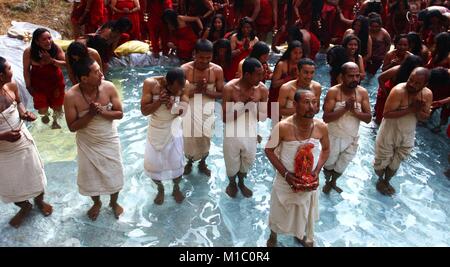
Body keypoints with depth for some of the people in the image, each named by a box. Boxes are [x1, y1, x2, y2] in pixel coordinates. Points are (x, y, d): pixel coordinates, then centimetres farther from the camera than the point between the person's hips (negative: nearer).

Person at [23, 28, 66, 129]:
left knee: (58, 106, 14)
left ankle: (55, 121, 47)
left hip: (56, 81, 1)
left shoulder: (56, 48, -18)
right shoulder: (29, 52, -20)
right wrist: (28, 86, -5)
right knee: (42, 108, 2)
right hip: (38, 84, -1)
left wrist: (51, 60, -31)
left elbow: (65, 63, -15)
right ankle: (45, 114, 42)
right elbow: (26, 69, -10)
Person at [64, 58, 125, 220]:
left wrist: (101, 111, -27)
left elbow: (120, 114, -12)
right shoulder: (71, 96, -23)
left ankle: (114, 202, 45)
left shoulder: (109, 87, -18)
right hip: (87, 144, -1)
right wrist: (90, 113, -30)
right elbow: (72, 127, -17)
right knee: (91, 176, 18)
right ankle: (97, 203, 48)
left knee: (114, 174, 16)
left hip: (109, 141, 1)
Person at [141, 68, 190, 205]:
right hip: (155, 130, 0)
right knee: (152, 164, 7)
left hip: (173, 129, 0)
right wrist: (159, 101, -34)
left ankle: (176, 188, 37)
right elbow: (144, 111, -19)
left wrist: (173, 105, -34)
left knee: (177, 162, 8)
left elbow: (184, 110, -14)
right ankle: (160, 189, 35)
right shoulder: (150, 83, -21)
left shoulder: (184, 86, -17)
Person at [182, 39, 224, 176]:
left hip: (207, 110, 1)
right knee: (189, 138, 9)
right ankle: (189, 162, 41)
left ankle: (202, 163, 40)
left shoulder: (217, 70, -11)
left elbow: (221, 94, -4)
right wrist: (196, 90, -26)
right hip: (190, 110, -1)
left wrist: (206, 91, -22)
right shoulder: (185, 69, -15)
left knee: (205, 139, 11)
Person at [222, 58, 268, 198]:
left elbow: (263, 117, -9)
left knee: (248, 160, 22)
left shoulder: (262, 89, -15)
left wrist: (252, 104, -26)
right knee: (232, 162, 17)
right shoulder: (230, 88, -24)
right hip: (233, 134, -3)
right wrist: (243, 103, -29)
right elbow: (225, 118, -22)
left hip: (250, 133, 3)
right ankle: (232, 183, 49)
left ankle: (241, 182, 52)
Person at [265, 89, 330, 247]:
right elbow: (269, 150, -14)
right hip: (286, 180, -3)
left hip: (309, 180, 3)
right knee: (279, 211, 20)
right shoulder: (283, 127, -26)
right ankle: (273, 235, 51)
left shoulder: (321, 127, -16)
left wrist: (317, 171, -10)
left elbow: (326, 149, 2)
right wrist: (285, 174, -20)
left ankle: (302, 235, 58)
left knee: (306, 212, 26)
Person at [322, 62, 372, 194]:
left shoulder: (363, 92, -9)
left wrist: (354, 111, -26)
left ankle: (333, 182, 53)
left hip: (352, 138, 3)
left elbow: (368, 118, -10)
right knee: (329, 164, 18)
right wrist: (345, 108, -32)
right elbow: (326, 118, -25)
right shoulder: (333, 92, -19)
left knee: (342, 166, 23)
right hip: (334, 137, -3)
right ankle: (327, 182, 49)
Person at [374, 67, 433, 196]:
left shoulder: (427, 94, -10)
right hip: (389, 133, -5)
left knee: (396, 162, 23)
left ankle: (387, 181, 49)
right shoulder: (398, 91, -28)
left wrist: (418, 110, -24)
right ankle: (380, 179, 45)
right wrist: (410, 109, -33)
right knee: (382, 160, 14)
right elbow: (386, 114, -31)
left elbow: (425, 117, -2)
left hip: (408, 135, 5)